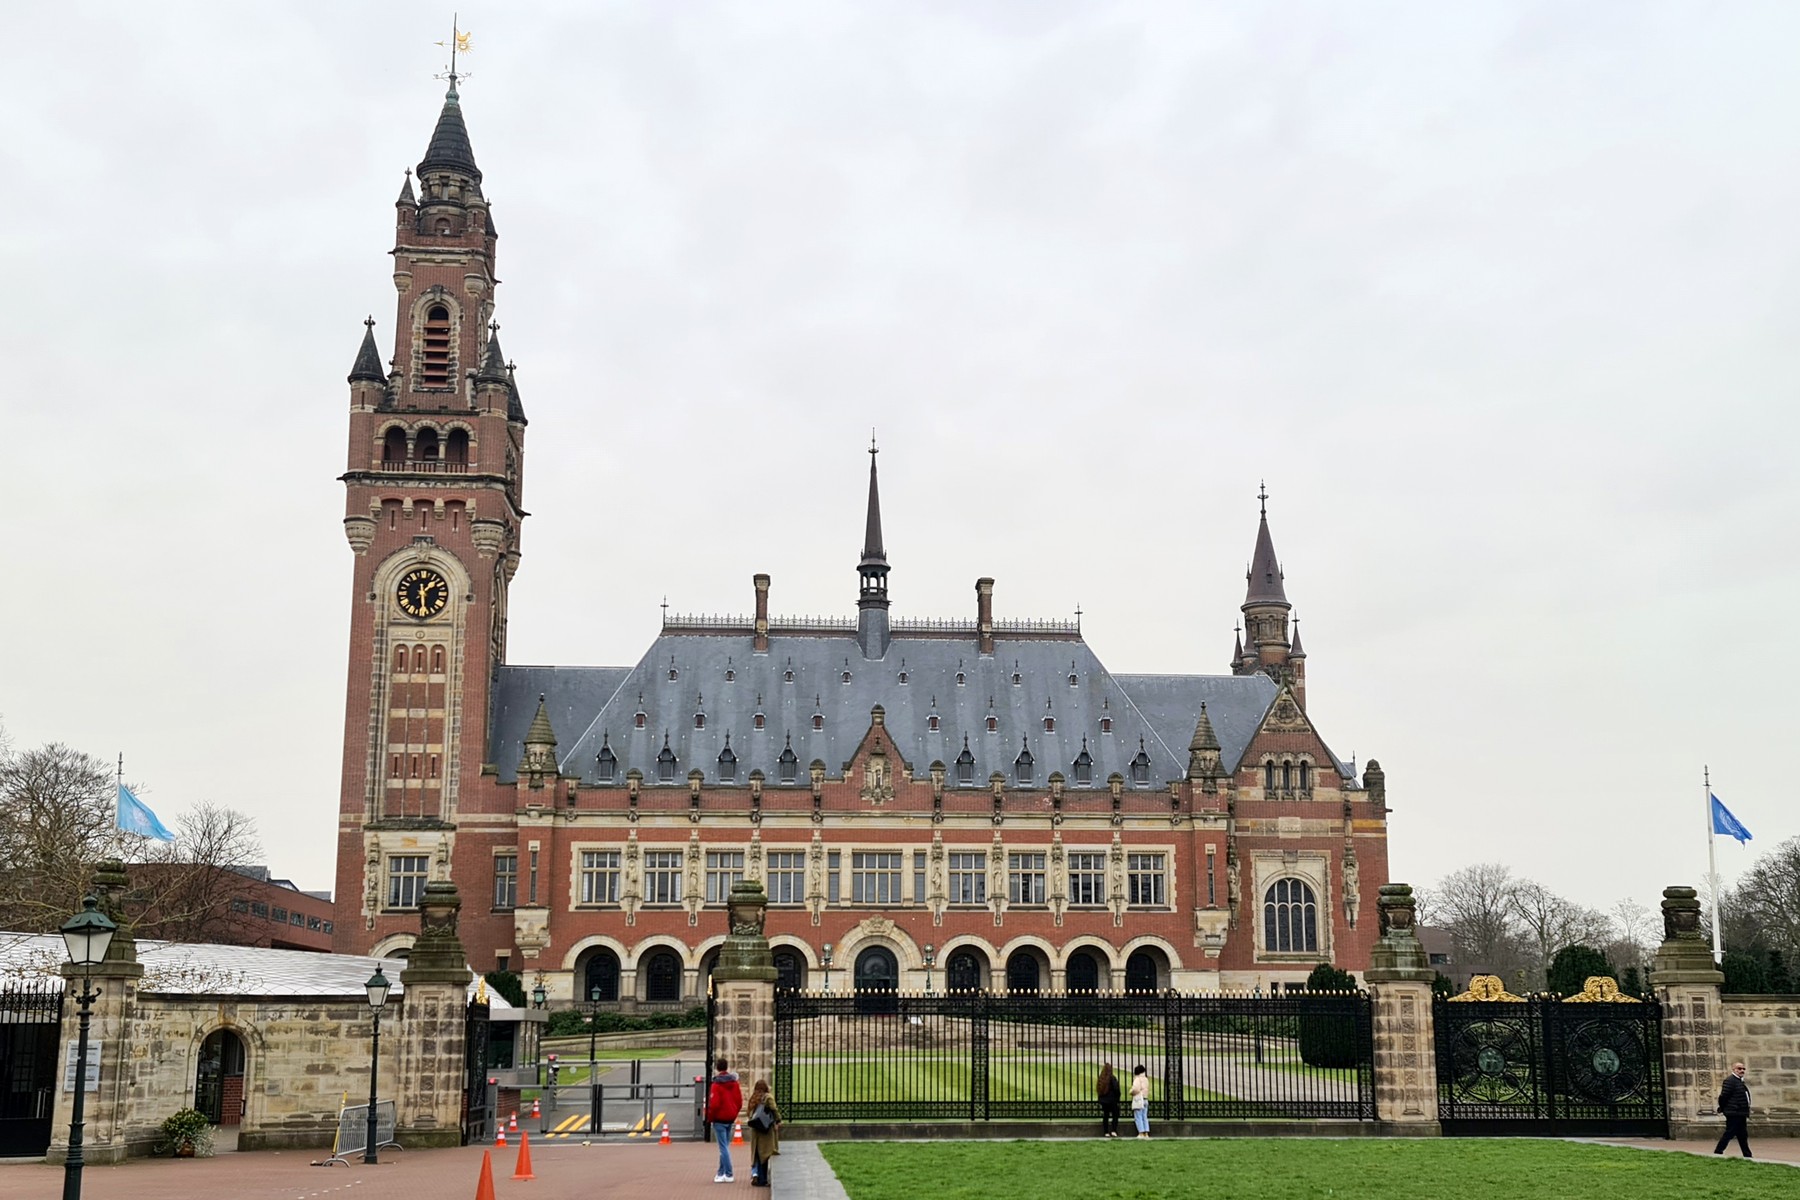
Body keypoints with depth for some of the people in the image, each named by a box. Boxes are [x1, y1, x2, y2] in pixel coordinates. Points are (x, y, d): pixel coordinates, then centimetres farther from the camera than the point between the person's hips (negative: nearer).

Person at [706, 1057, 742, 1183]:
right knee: (725, 1145, 15)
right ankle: (721, 1173, 20)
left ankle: (728, 1175, -7)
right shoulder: (734, 1083, 7)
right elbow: (739, 1101, 8)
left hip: (720, 1119, -7)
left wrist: (710, 1117, -5)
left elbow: (714, 1103, -18)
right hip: (730, 1118, 7)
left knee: (723, 1146, -4)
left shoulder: (716, 1084, -14)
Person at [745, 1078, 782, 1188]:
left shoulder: (753, 1098, 6)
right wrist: (778, 1121, -4)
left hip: (755, 1130, 4)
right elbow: (774, 1110, -15)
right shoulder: (768, 1097, -8)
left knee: (756, 1154, 13)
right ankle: (762, 1180, 5)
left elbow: (750, 1114, 7)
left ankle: (755, 1173, -8)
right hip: (766, 1130, -4)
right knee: (764, 1154, 3)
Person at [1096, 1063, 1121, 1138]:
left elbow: (1098, 1089, 5)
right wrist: (1117, 1098, -1)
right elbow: (1116, 1089, -15)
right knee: (1115, 1115, 7)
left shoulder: (1101, 1078, 1)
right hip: (1112, 1100, -4)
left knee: (1105, 1116, 9)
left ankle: (1106, 1132, 8)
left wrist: (1100, 1098, 13)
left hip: (1103, 1100, 4)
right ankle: (1113, 1131, -4)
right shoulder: (1112, 1078, -13)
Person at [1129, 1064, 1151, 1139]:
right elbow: (1147, 1090, 15)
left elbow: (1135, 1089, -24)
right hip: (1145, 1100, 8)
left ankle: (1141, 1133, -9)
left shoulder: (1137, 1079, -13)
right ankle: (1146, 1133, 8)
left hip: (1138, 1100, -8)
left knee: (1138, 1117, -4)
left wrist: (1131, 1092, -5)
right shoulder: (1146, 1079, 10)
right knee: (1145, 1117, 10)